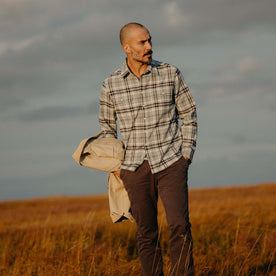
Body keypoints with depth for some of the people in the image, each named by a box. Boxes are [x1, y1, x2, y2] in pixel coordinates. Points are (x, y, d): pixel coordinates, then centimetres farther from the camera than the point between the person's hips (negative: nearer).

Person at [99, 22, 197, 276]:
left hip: (170, 163, -1)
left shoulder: (170, 74, -2)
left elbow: (188, 114, 7)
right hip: (135, 168, 1)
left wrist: (186, 155, -1)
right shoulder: (111, 85, 1)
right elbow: (107, 126, 15)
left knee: (179, 226, -14)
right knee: (146, 234, 5)